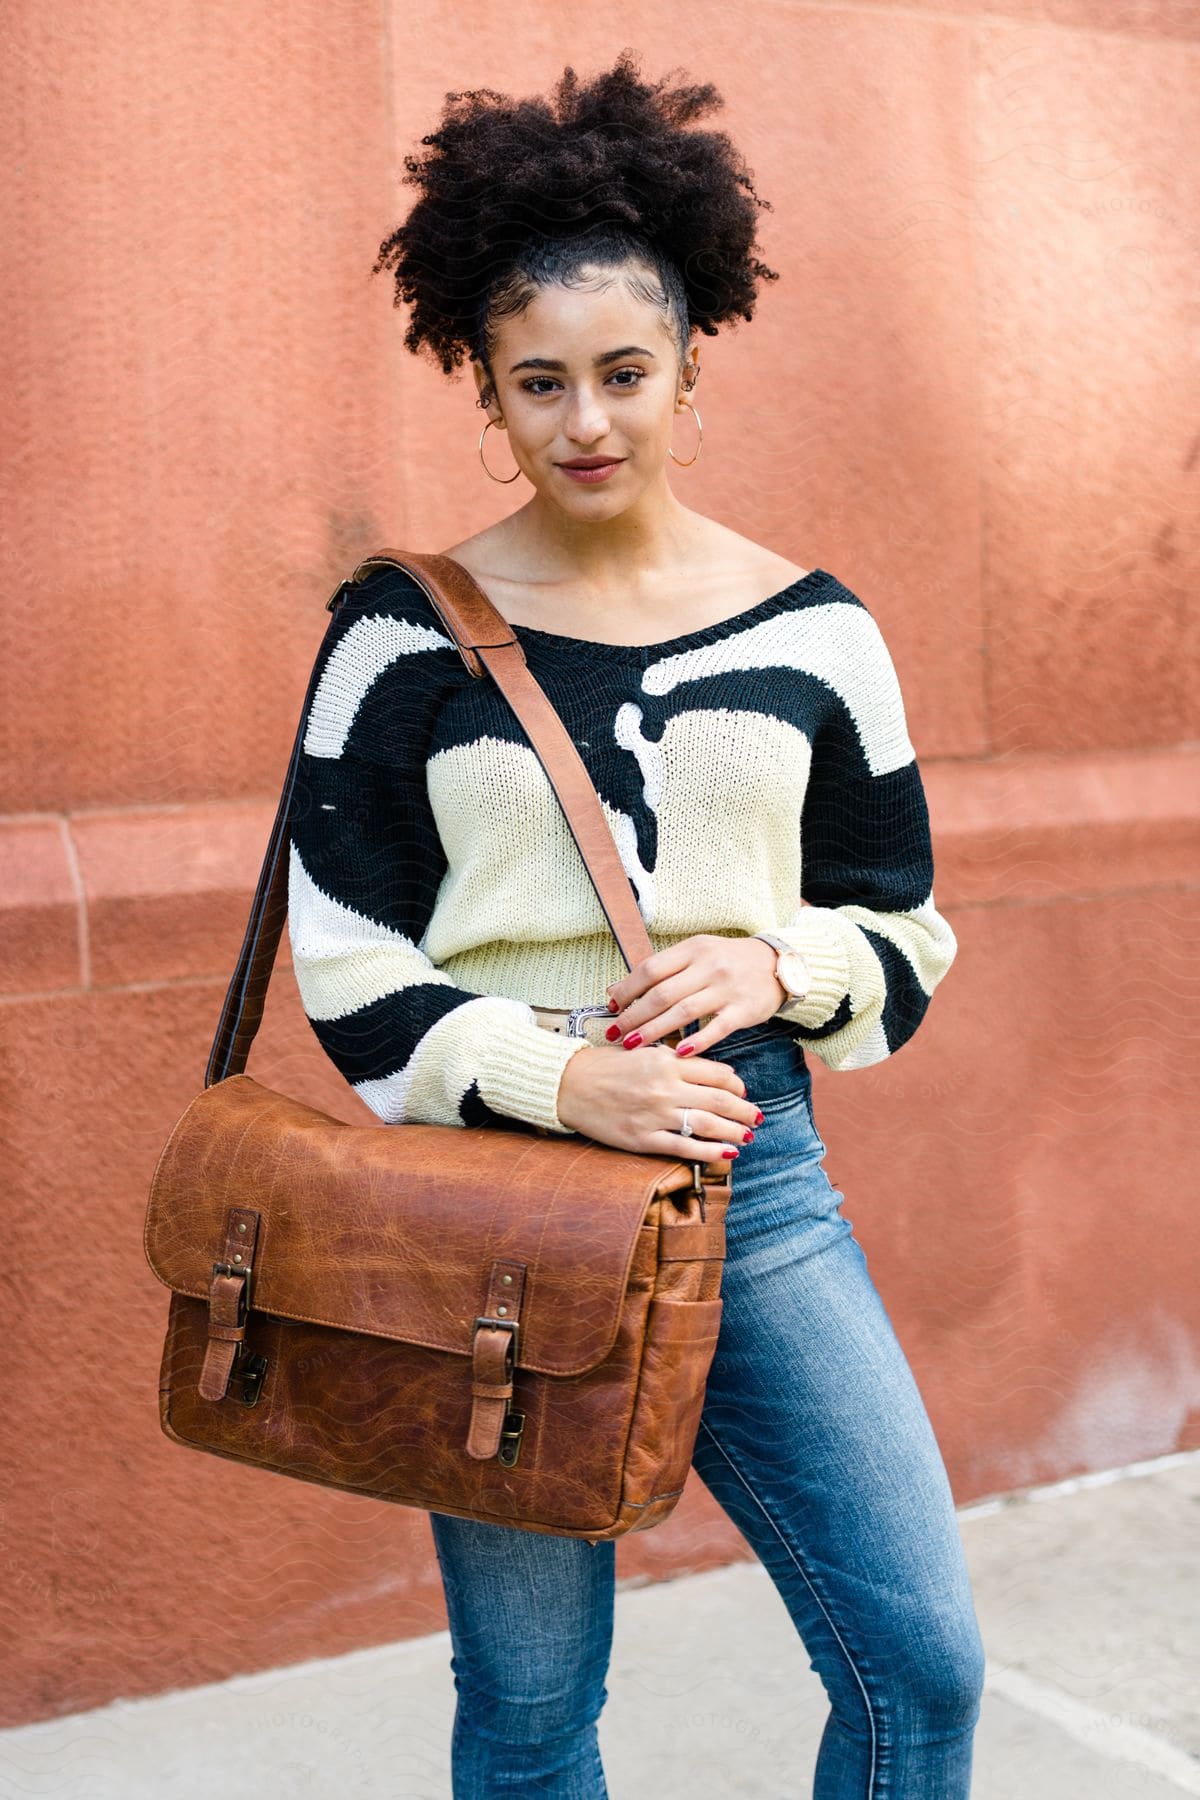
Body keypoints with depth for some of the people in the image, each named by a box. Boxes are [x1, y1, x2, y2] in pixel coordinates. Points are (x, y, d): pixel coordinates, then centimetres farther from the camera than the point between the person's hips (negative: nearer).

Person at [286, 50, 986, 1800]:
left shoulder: (811, 628, 4)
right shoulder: (407, 634, -1)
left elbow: (905, 936, 10)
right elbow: (345, 963, -3)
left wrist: (771, 965, -12)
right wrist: (559, 1081, -18)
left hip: (757, 1172, 2)